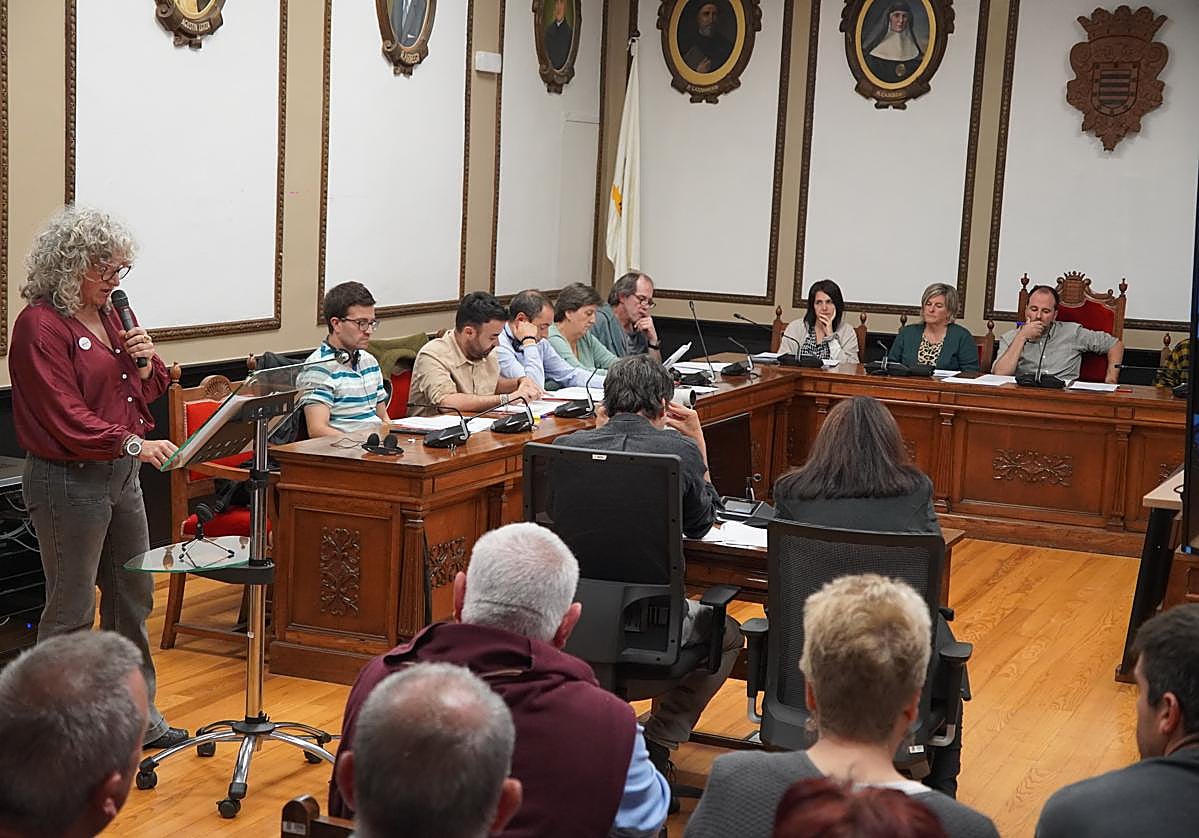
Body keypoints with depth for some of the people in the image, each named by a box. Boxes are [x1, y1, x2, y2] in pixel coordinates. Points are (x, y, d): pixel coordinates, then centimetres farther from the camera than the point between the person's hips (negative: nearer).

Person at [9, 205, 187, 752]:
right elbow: (66, 418, -21)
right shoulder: (40, 326, -15)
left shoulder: (108, 316, 10)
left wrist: (146, 363, -2)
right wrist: (132, 444, -28)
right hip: (68, 481, -9)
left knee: (133, 597, 15)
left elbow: (144, 395, 18)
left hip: (120, 476, 9)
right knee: (72, 611, -1)